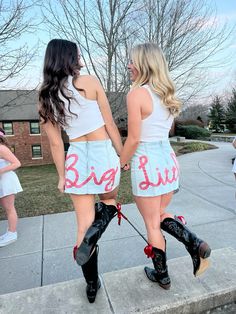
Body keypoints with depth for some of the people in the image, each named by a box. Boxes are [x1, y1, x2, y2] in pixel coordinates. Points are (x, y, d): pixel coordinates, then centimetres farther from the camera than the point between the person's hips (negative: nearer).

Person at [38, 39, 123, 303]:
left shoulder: (45, 98, 5)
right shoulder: (90, 82, -5)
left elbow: (56, 144, 6)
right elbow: (110, 125, -3)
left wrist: (62, 176, 14)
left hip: (76, 158, 3)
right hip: (103, 153, -3)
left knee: (84, 224, 14)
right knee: (110, 202, 27)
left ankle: (92, 286, 29)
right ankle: (95, 230, -6)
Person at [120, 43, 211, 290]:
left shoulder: (136, 94, -13)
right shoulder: (167, 94, 10)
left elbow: (133, 139, -15)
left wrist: (120, 164, 1)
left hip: (146, 163, -7)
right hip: (169, 159, 8)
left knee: (152, 225, 11)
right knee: (160, 215, 27)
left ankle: (162, 276, 30)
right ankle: (195, 244, 12)